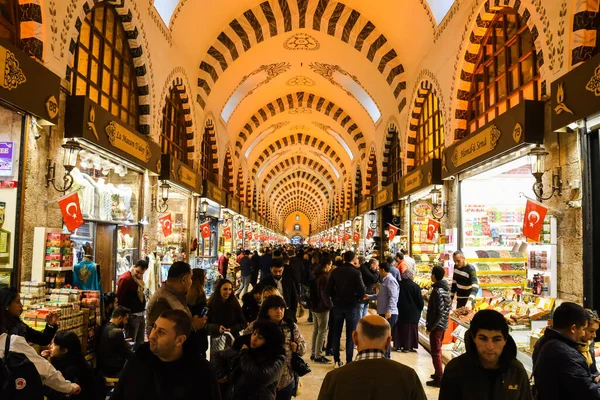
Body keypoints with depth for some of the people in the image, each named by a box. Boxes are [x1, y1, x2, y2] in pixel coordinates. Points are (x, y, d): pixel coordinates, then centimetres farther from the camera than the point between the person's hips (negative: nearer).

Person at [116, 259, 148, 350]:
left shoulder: (139, 278, 9)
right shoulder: (125, 278, -17)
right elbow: (119, 298, -16)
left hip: (140, 315, 8)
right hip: (131, 316, -8)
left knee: (140, 343, 17)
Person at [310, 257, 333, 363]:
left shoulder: (315, 275, 9)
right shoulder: (324, 277, -19)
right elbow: (325, 294, -21)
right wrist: (330, 305, -10)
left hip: (314, 306, 9)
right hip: (322, 308, -9)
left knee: (315, 330, 16)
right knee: (322, 331, -2)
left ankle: (313, 353, 22)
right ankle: (318, 356, 1)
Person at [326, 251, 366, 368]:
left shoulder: (336, 271, -2)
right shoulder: (355, 272, -13)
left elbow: (329, 288, -3)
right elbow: (362, 290, -17)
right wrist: (359, 298, 3)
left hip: (338, 305, 3)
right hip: (352, 305, -3)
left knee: (336, 334, 13)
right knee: (350, 335, 6)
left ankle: (337, 360, 18)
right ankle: (349, 361, 7)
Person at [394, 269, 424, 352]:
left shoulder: (399, 285, -5)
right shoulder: (415, 286, -13)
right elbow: (420, 300, -9)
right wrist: (420, 308, 9)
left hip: (400, 311, 3)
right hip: (412, 312, -3)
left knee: (400, 328, 11)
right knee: (410, 329, 6)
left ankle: (398, 345, 16)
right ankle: (408, 346, 8)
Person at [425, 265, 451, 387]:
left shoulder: (437, 291, -21)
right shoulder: (446, 289, 6)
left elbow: (438, 312, -23)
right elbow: (449, 307, 13)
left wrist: (430, 327, -18)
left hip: (437, 325, -9)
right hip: (443, 324, 9)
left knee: (435, 352, -1)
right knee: (438, 350, 21)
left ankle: (439, 378, 5)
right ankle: (439, 373, 32)